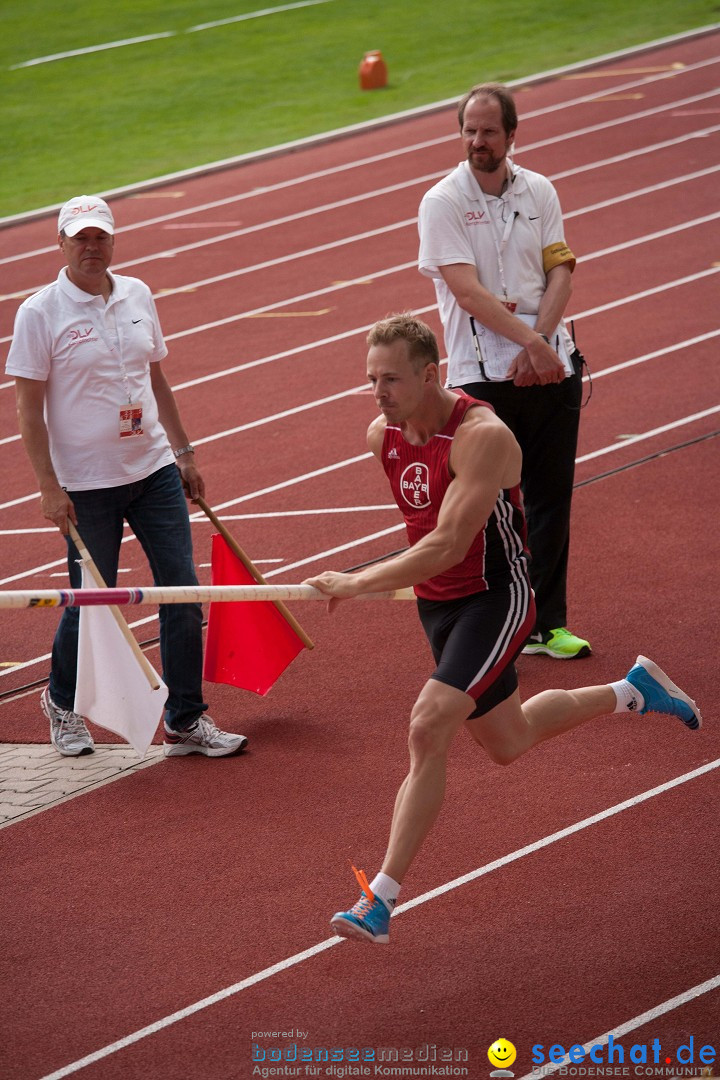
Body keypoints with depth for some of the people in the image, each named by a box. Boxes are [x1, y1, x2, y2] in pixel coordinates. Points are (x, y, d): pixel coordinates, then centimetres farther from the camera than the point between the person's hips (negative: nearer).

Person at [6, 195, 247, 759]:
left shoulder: (138, 296, 7)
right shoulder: (40, 313, -9)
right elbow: (29, 407, -8)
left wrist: (184, 451, 17)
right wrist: (49, 486, -13)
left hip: (154, 470, 5)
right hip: (87, 485, -5)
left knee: (183, 593, 0)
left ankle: (186, 722, 10)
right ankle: (62, 702, 31)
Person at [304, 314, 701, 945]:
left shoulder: (482, 437, -27)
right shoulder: (382, 436, -4)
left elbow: (447, 545, -35)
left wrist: (358, 583, -38)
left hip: (494, 598, -9)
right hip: (436, 603, 9)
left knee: (429, 729, -24)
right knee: (505, 742, 22)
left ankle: (381, 900, -22)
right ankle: (634, 692, 45)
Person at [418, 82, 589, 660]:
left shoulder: (540, 192, 9)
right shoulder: (443, 202, -4)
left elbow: (560, 272, 3)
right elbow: (468, 291, -12)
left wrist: (538, 342, -12)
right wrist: (531, 342, -19)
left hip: (551, 367, 4)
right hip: (484, 374, -4)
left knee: (551, 497, 7)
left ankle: (546, 623, 15)